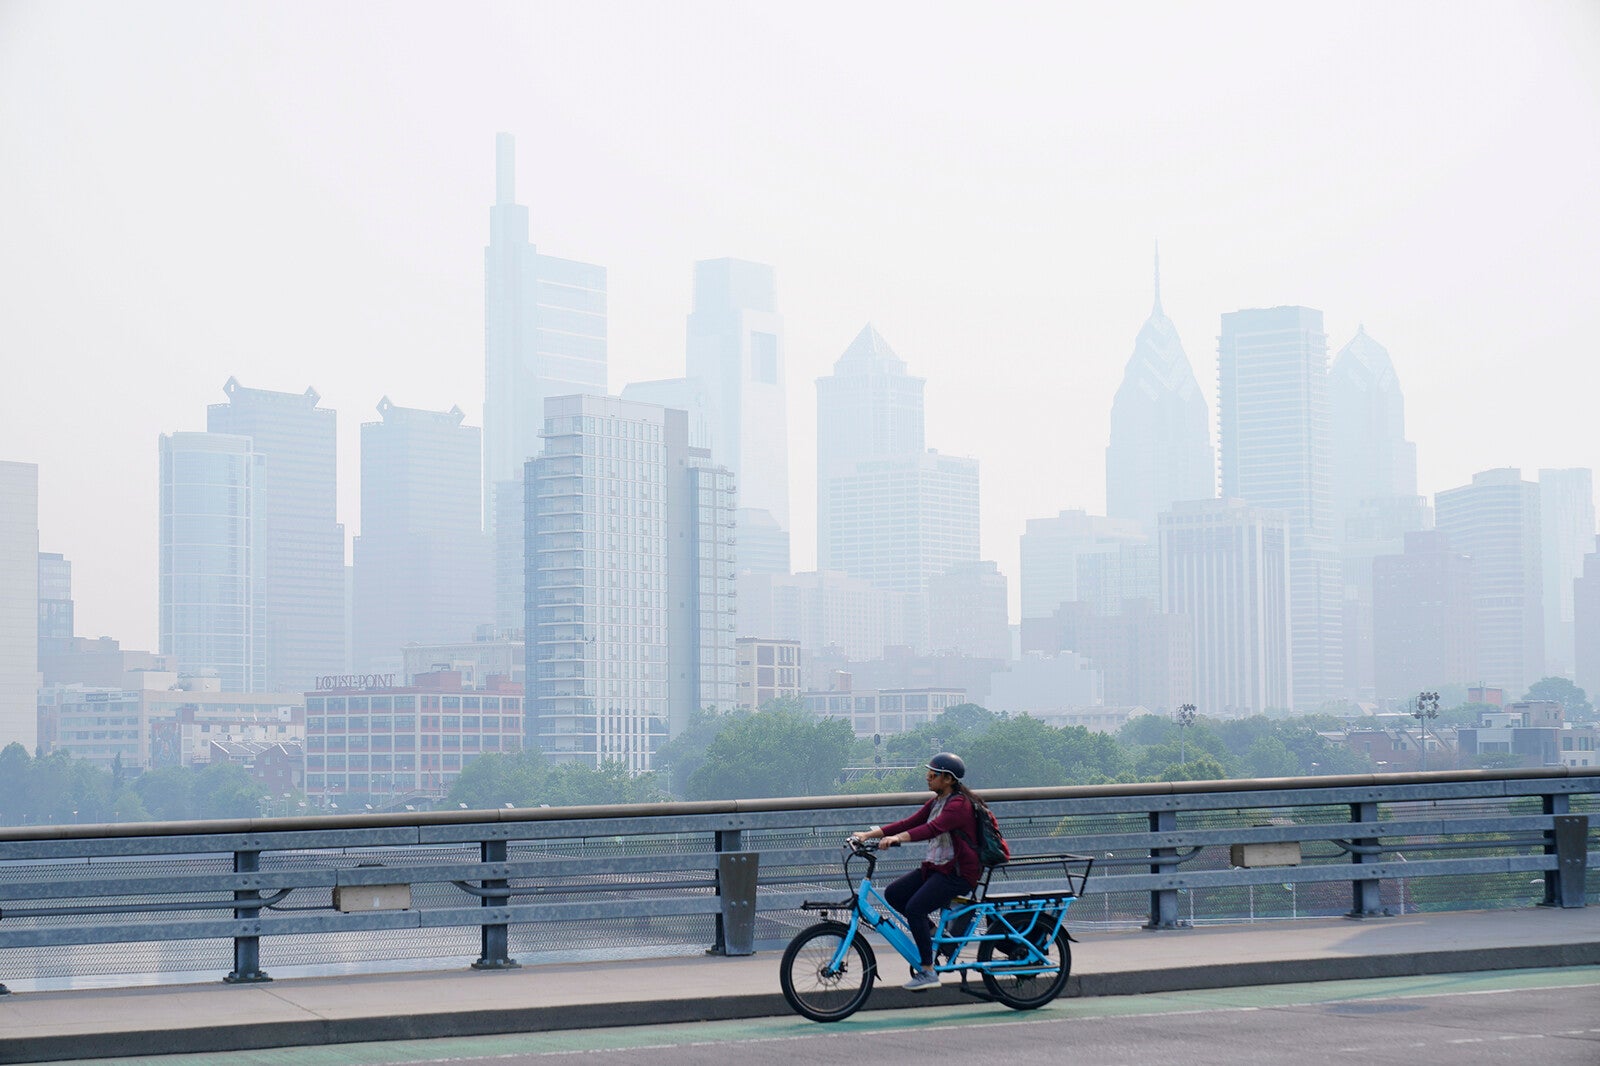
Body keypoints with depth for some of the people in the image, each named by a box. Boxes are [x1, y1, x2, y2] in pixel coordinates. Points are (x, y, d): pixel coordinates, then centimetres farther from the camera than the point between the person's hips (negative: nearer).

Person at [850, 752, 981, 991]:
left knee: (914, 907, -24)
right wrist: (867, 835, -2)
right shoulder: (936, 802, 13)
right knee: (893, 894, -5)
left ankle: (928, 972, -16)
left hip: (958, 873, -9)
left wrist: (896, 838, -47)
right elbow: (909, 823, 8)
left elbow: (933, 828, -33)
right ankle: (930, 928, 11)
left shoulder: (959, 805, -17)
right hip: (936, 867, 9)